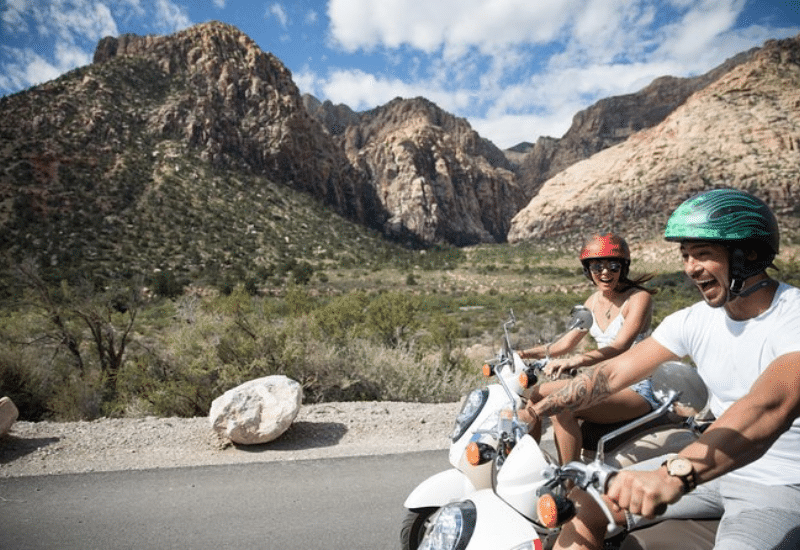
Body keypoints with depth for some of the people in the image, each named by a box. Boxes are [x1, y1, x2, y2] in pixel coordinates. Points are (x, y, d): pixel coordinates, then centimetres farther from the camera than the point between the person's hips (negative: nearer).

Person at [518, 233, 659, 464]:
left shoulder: (639, 298, -10)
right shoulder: (594, 300, 12)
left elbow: (619, 347, -25)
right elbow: (568, 342, 14)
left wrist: (576, 361, -42)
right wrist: (528, 353, -2)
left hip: (636, 389, -7)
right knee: (536, 394, -10)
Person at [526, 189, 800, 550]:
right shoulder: (695, 320, -2)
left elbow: (770, 409, -39)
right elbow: (615, 371, -3)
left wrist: (674, 474, -52)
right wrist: (538, 409, -15)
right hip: (713, 465, 6)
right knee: (587, 501, -4)